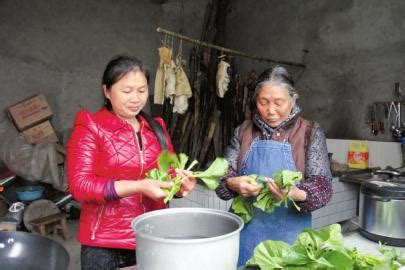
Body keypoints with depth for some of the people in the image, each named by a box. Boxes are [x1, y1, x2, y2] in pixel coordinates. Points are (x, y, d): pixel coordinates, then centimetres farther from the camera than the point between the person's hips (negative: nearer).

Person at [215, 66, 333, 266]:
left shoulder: (310, 132, -4)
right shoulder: (243, 131, 2)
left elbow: (323, 187, -8)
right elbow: (222, 178, 2)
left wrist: (297, 194, -28)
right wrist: (233, 184, -21)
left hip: (288, 235, -2)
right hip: (245, 232, 2)